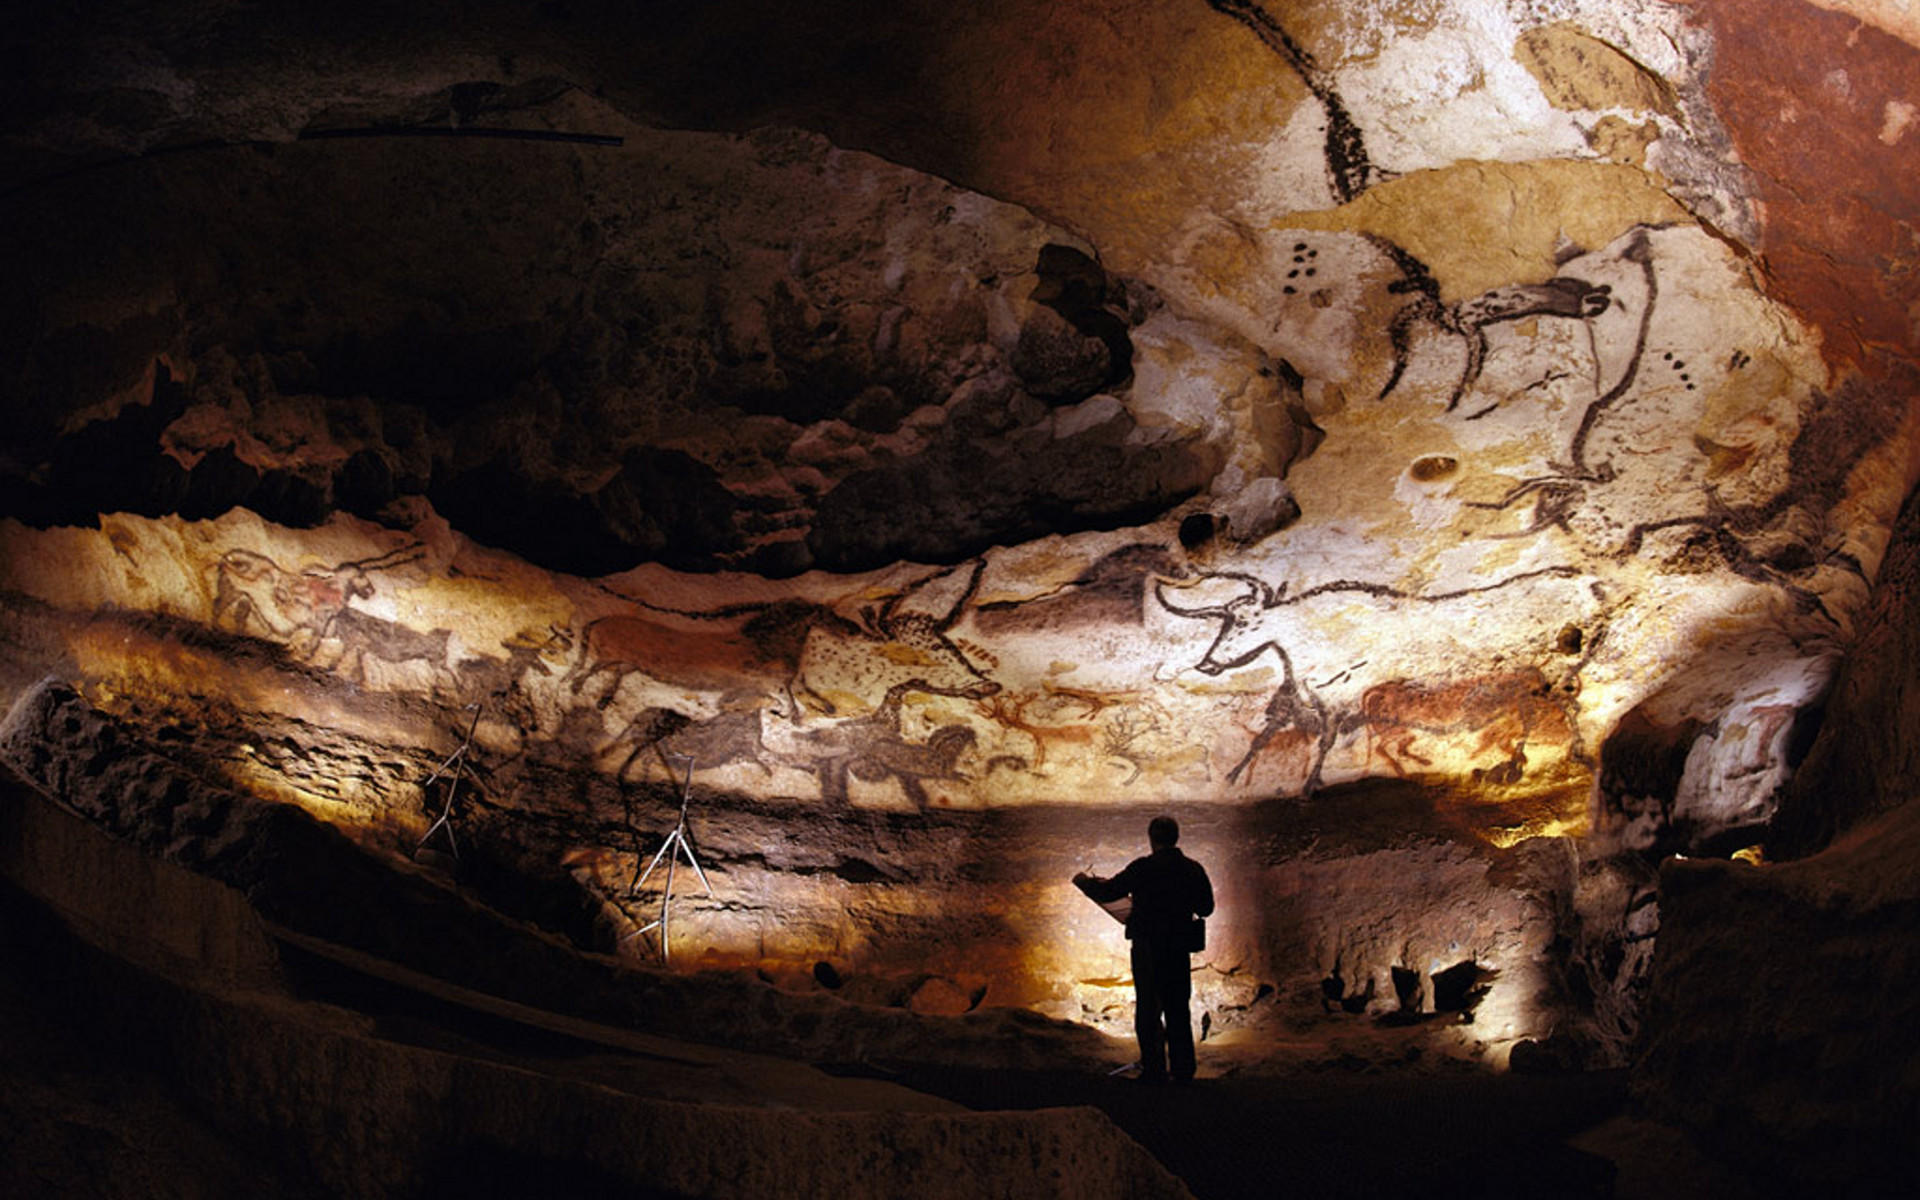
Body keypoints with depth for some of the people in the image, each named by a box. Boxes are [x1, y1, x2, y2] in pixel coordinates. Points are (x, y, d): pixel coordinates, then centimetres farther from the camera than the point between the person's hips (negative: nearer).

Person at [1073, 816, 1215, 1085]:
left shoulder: (1143, 868, -13)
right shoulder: (1193, 869, 1)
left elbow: (1107, 893, -8)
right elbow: (1206, 908, 11)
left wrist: (1084, 881, 10)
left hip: (1148, 948, -4)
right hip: (1180, 948, 5)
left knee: (1148, 1009, 3)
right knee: (1178, 1010, 13)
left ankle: (1154, 1070, 2)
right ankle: (1183, 1070, 15)